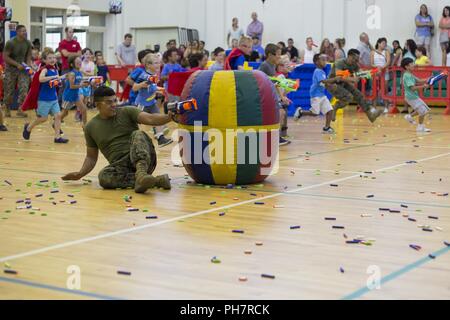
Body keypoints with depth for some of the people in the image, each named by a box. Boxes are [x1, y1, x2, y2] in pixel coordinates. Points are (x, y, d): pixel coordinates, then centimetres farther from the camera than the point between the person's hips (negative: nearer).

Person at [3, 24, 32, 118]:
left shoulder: (28, 43, -5)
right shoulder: (10, 43, -17)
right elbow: (5, 57, -16)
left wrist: (28, 65, -12)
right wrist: (17, 65, -22)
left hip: (23, 68, 3)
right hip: (11, 69, -3)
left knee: (24, 88, -13)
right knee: (9, 91, 4)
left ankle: (20, 110, -6)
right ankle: (7, 110, 24)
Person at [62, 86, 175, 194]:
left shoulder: (127, 112, 4)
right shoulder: (91, 127, 12)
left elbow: (150, 119, -12)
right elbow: (91, 157, 19)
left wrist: (169, 117, -32)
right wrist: (80, 174, 1)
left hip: (142, 158, -1)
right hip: (120, 165, 2)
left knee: (138, 134, -29)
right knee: (103, 176, -32)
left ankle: (141, 173, -54)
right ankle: (156, 180, -33)